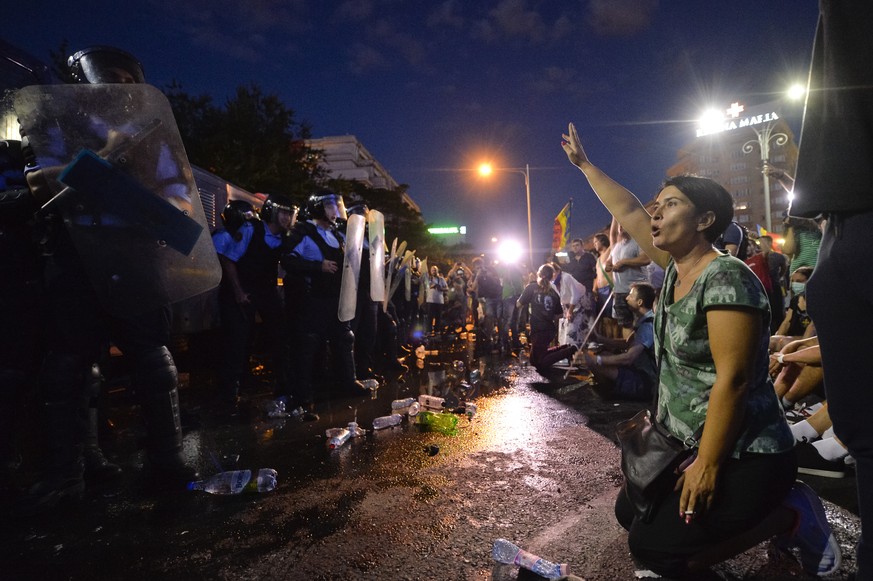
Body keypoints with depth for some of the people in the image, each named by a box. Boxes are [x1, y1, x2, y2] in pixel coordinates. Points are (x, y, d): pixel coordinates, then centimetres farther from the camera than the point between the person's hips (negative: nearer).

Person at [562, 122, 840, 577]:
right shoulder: (676, 267, 3)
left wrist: (706, 467, -24)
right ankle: (770, 507, 21)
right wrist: (583, 164, 18)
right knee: (629, 513, 13)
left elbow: (733, 379, -25)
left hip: (742, 457, -9)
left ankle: (789, 516, 7)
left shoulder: (725, 278, -22)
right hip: (683, 442, 9)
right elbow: (627, 211, 11)